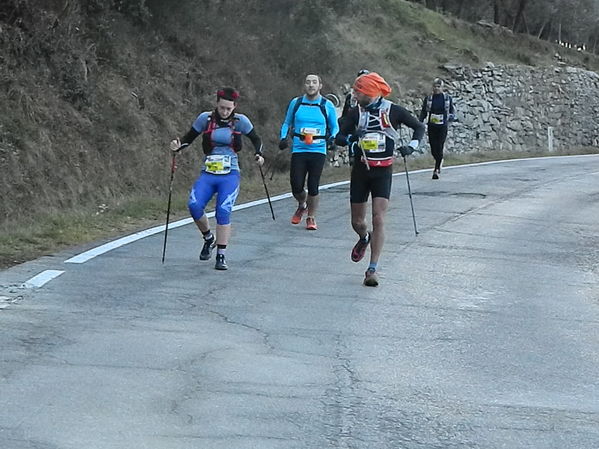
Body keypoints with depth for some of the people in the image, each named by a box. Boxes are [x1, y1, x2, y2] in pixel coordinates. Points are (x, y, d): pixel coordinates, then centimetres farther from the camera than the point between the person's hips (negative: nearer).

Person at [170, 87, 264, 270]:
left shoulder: (240, 121, 0)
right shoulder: (205, 118, 2)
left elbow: (256, 140, 12)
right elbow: (189, 138, 11)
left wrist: (259, 155, -7)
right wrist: (178, 146, -9)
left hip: (230, 174, -2)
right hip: (207, 173, 2)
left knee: (223, 211, -17)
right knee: (194, 205, -19)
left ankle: (221, 256, -7)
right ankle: (209, 238, 10)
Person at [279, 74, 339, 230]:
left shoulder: (327, 105, 3)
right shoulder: (296, 103, 6)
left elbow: (335, 127, 12)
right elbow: (287, 123, 18)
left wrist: (332, 137, -9)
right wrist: (283, 138, 1)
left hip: (318, 151, -1)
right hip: (298, 151, 1)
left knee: (313, 187, -3)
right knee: (297, 187, -3)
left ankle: (311, 218, 14)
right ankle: (302, 206, 30)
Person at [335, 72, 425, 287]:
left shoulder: (393, 111, -5)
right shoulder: (356, 112, 2)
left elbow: (419, 127, 8)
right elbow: (339, 138, 0)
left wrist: (411, 146, -7)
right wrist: (350, 138, -21)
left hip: (383, 171, -3)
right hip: (360, 170, 3)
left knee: (378, 219, -14)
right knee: (357, 222, 8)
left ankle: (372, 270, -13)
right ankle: (364, 238, 46)